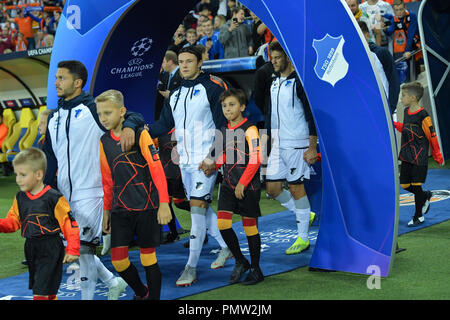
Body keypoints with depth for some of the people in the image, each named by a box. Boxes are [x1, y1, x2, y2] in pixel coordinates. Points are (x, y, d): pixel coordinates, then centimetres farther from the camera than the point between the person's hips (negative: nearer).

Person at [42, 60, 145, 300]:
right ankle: (113, 283, 27)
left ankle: (87, 296, 7)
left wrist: (129, 126, -34)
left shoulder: (93, 109, -5)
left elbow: (134, 117, -11)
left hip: (89, 193, -7)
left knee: (82, 248, -7)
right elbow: (49, 158, 19)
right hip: (64, 196, 7)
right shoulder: (54, 117, 14)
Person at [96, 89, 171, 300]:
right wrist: (106, 211, 19)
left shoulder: (140, 134, -7)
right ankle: (141, 293, 23)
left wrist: (164, 203, -16)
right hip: (120, 209, 4)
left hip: (146, 207, -4)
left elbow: (157, 169, -10)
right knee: (118, 259, -2)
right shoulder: (104, 142, 8)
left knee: (148, 258, 0)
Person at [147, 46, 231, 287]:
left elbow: (223, 123, -8)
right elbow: (165, 124, 17)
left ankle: (191, 267, -12)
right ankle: (226, 247, 33)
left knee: (198, 206, -12)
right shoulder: (176, 93, 14)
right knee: (200, 207, 14)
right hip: (185, 159, 7)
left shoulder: (213, 87, -6)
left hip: (206, 159, -7)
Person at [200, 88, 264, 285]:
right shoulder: (224, 131, 9)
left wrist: (242, 183, -18)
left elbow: (255, 159, -16)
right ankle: (240, 262, 16)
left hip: (248, 186, -6)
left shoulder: (249, 130, -12)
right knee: (222, 223, -2)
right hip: (228, 184, 6)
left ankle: (255, 270, 15)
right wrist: (213, 165, 4)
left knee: (249, 226, 1)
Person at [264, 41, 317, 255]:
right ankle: (306, 215, 27)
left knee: (296, 188, -2)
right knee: (272, 189, 7)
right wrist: (270, 141, 20)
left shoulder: (298, 81, -11)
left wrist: (312, 147, -18)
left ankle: (303, 238, 9)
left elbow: (312, 115, -14)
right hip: (277, 145, 8)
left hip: (296, 145, -8)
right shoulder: (275, 83, 14)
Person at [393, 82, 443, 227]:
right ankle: (426, 196, 36)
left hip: (419, 158, -7)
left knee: (416, 186, -2)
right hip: (406, 156, 7)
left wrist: (437, 156, -5)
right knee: (405, 185, 8)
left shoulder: (423, 115, -16)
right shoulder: (406, 111, 7)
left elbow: (432, 136, -10)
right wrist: (393, 124, 12)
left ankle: (419, 216, 13)